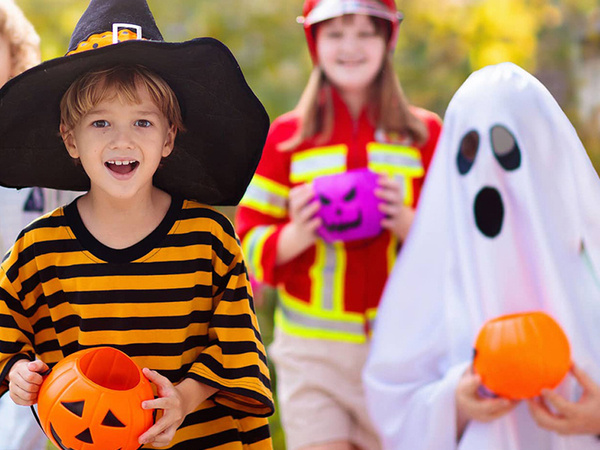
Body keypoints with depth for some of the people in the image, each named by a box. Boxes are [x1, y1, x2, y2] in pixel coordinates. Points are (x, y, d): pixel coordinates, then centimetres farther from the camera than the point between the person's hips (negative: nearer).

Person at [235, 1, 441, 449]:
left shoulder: (425, 134, 7)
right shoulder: (285, 137, 6)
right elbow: (249, 242, 6)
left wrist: (406, 222, -14)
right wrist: (297, 235, -15)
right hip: (312, 352, -1)